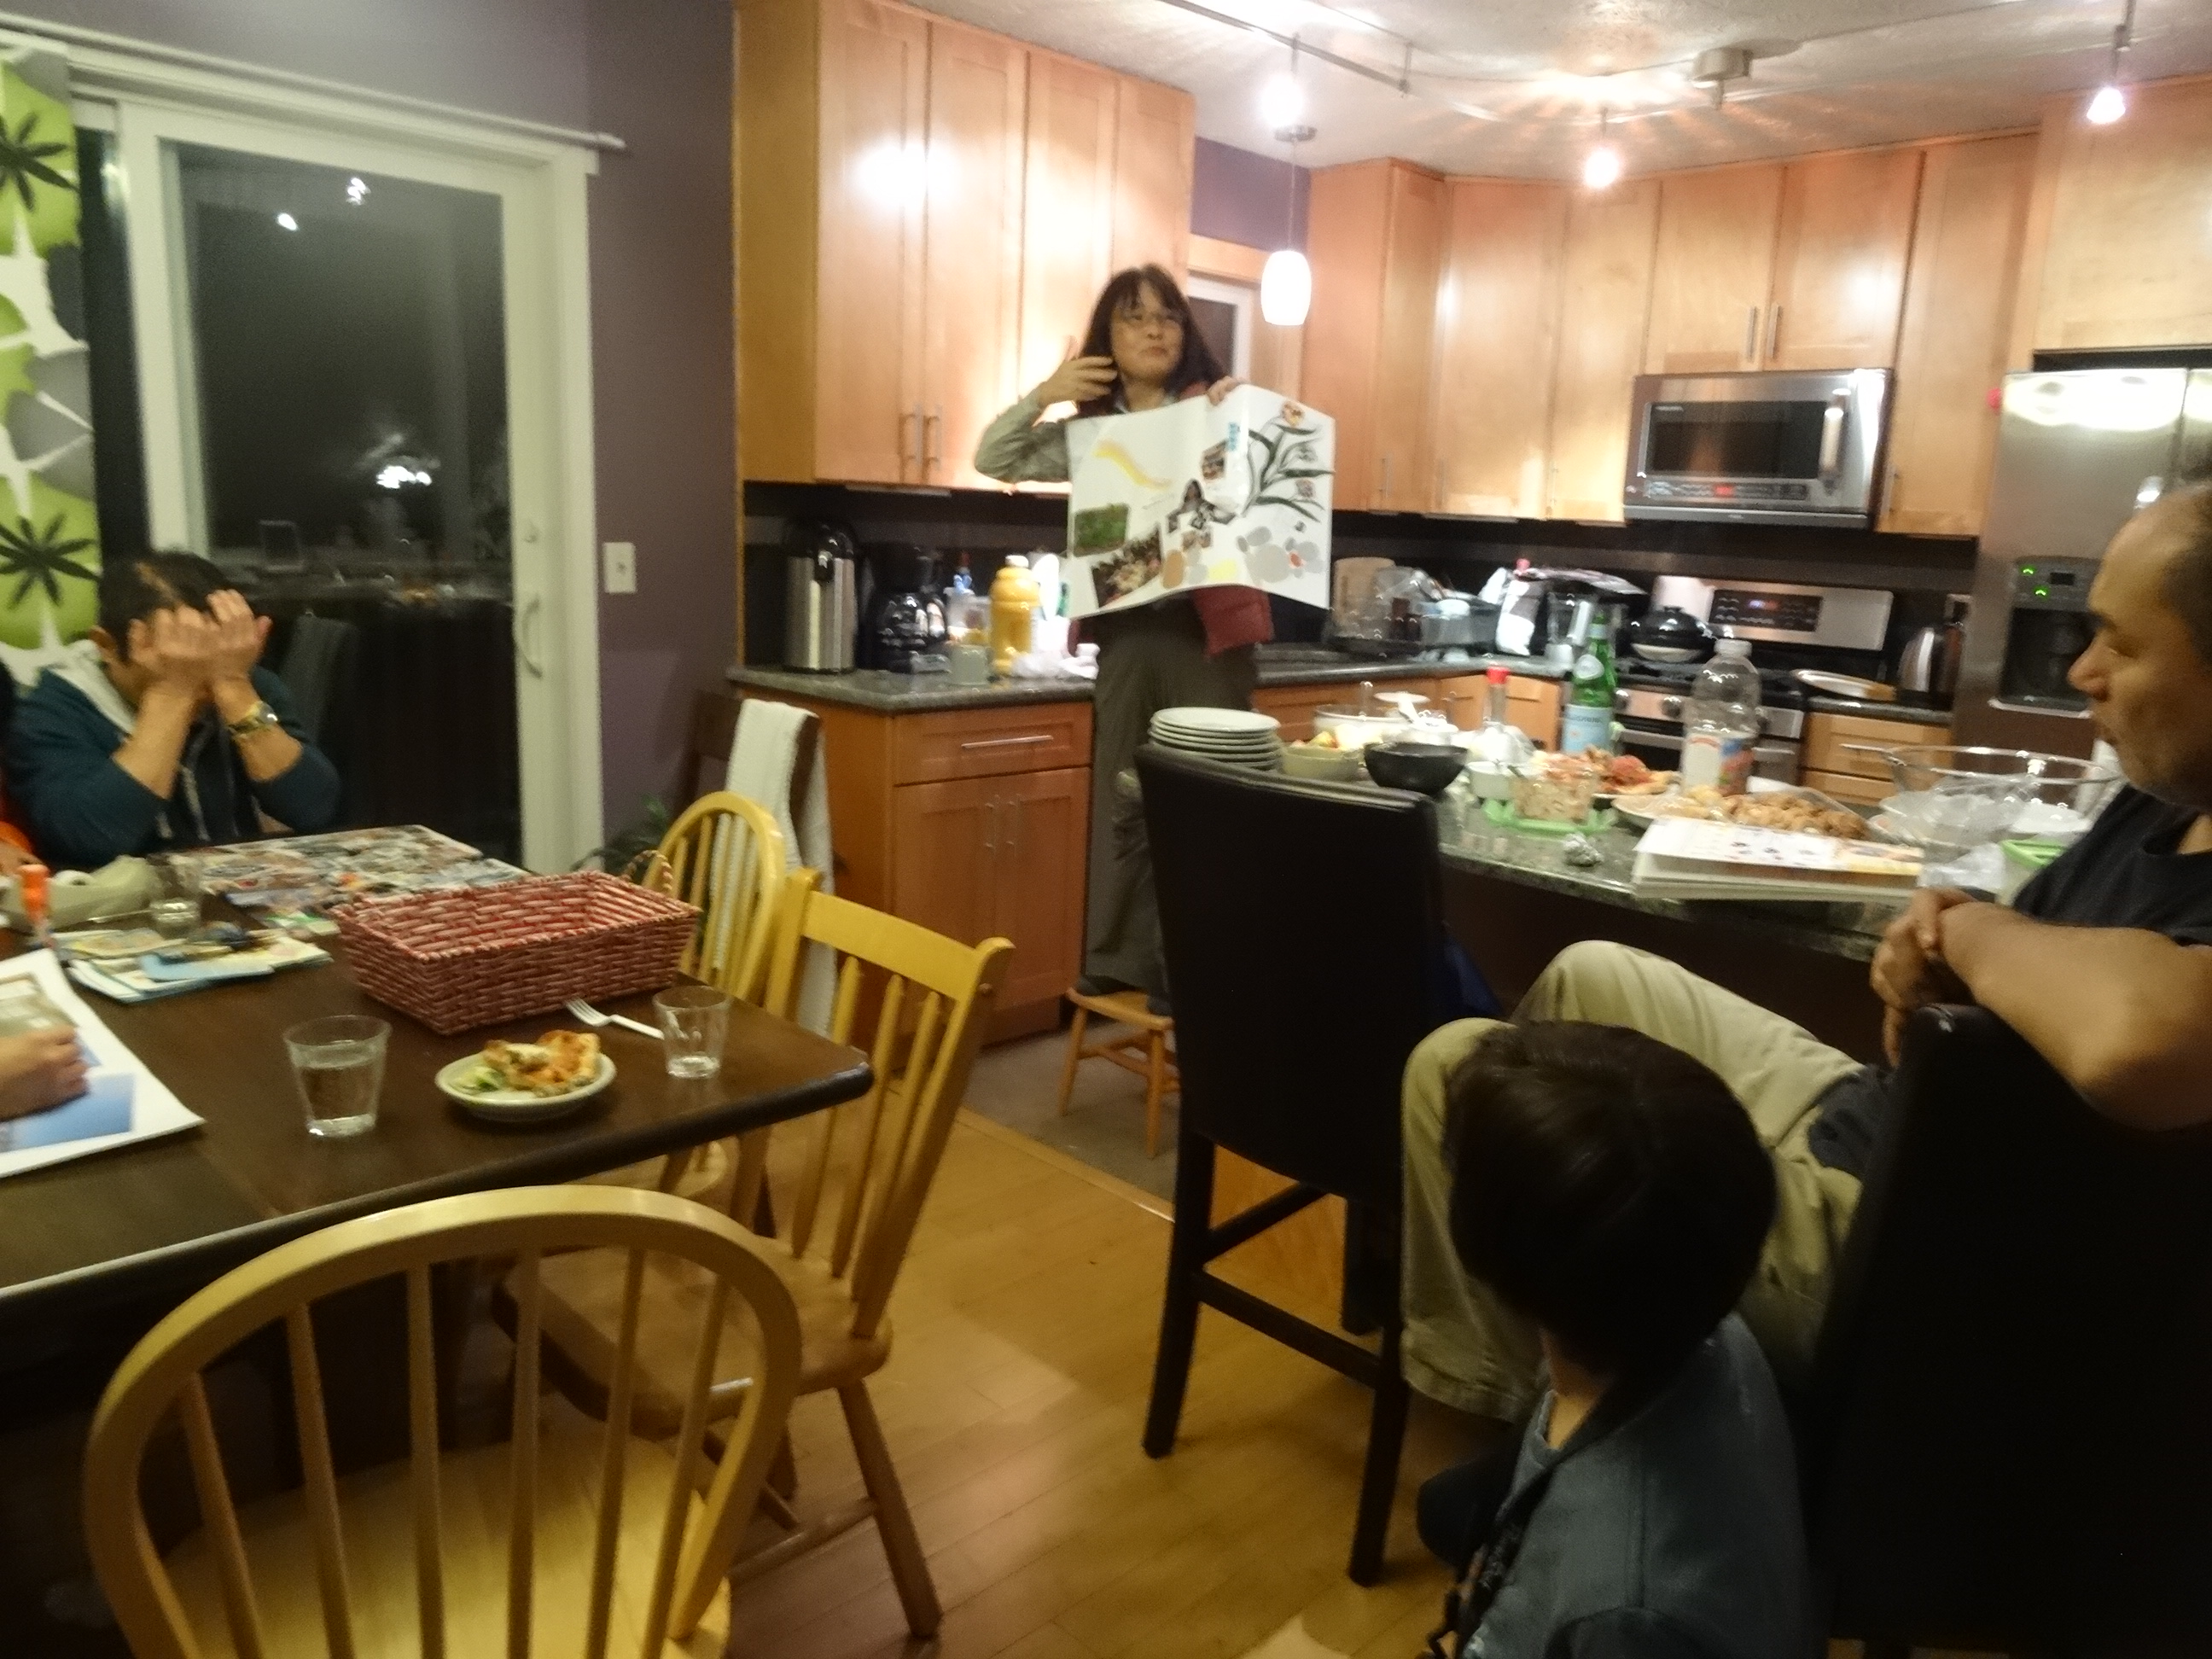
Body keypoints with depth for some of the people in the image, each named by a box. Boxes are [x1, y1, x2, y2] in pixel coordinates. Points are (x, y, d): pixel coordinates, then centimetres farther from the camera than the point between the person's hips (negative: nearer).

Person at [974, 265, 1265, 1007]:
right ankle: (1119, 961, 21)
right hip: (1128, 633, 4)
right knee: (1121, 797, 8)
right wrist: (1043, 396, -3)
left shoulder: (1220, 407, 3)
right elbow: (993, 461, 11)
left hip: (1207, 626, -3)